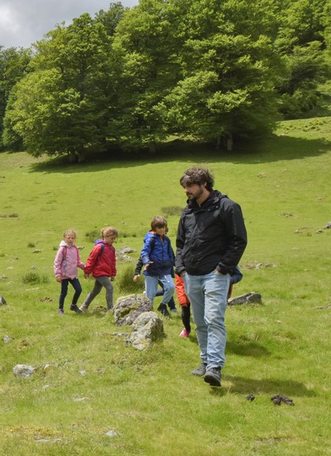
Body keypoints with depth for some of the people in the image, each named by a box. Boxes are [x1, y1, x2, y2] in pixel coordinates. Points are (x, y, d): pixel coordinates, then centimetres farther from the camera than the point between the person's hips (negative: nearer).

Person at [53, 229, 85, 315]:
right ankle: (61, 309, 20)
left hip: (73, 274, 5)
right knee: (64, 292, 2)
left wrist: (84, 267, 0)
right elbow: (57, 262, -12)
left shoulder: (75, 249, 6)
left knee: (79, 289, 2)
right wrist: (57, 274, -16)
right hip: (64, 275, -5)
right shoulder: (62, 249, -13)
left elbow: (78, 261, 15)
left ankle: (73, 305, 24)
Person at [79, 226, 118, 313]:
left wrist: (113, 274, 20)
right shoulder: (99, 247, -15)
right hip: (100, 272, -9)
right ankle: (110, 308, -7)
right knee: (109, 287, -13)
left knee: (96, 290, 15)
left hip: (105, 273, 9)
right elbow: (91, 259, -12)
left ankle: (84, 307, 26)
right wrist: (87, 271, -9)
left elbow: (113, 261, 19)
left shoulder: (111, 248, 11)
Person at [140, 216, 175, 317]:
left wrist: (172, 264, 26)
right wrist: (146, 262, -33)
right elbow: (144, 252, -16)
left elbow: (170, 253, 23)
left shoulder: (166, 239, 11)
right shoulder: (150, 238, -8)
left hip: (165, 270, 5)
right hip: (152, 270, -4)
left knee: (171, 287, -16)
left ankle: (163, 305, 8)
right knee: (150, 294, 0)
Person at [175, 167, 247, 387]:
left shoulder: (226, 207, -5)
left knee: (214, 320, -17)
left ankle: (215, 367, -20)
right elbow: (180, 243, 24)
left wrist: (223, 268, -13)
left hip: (215, 275, -7)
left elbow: (239, 240, -8)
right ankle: (206, 362, 22)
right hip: (191, 276, 7)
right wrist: (181, 267, 9)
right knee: (201, 323, 12)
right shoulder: (188, 211, 16)